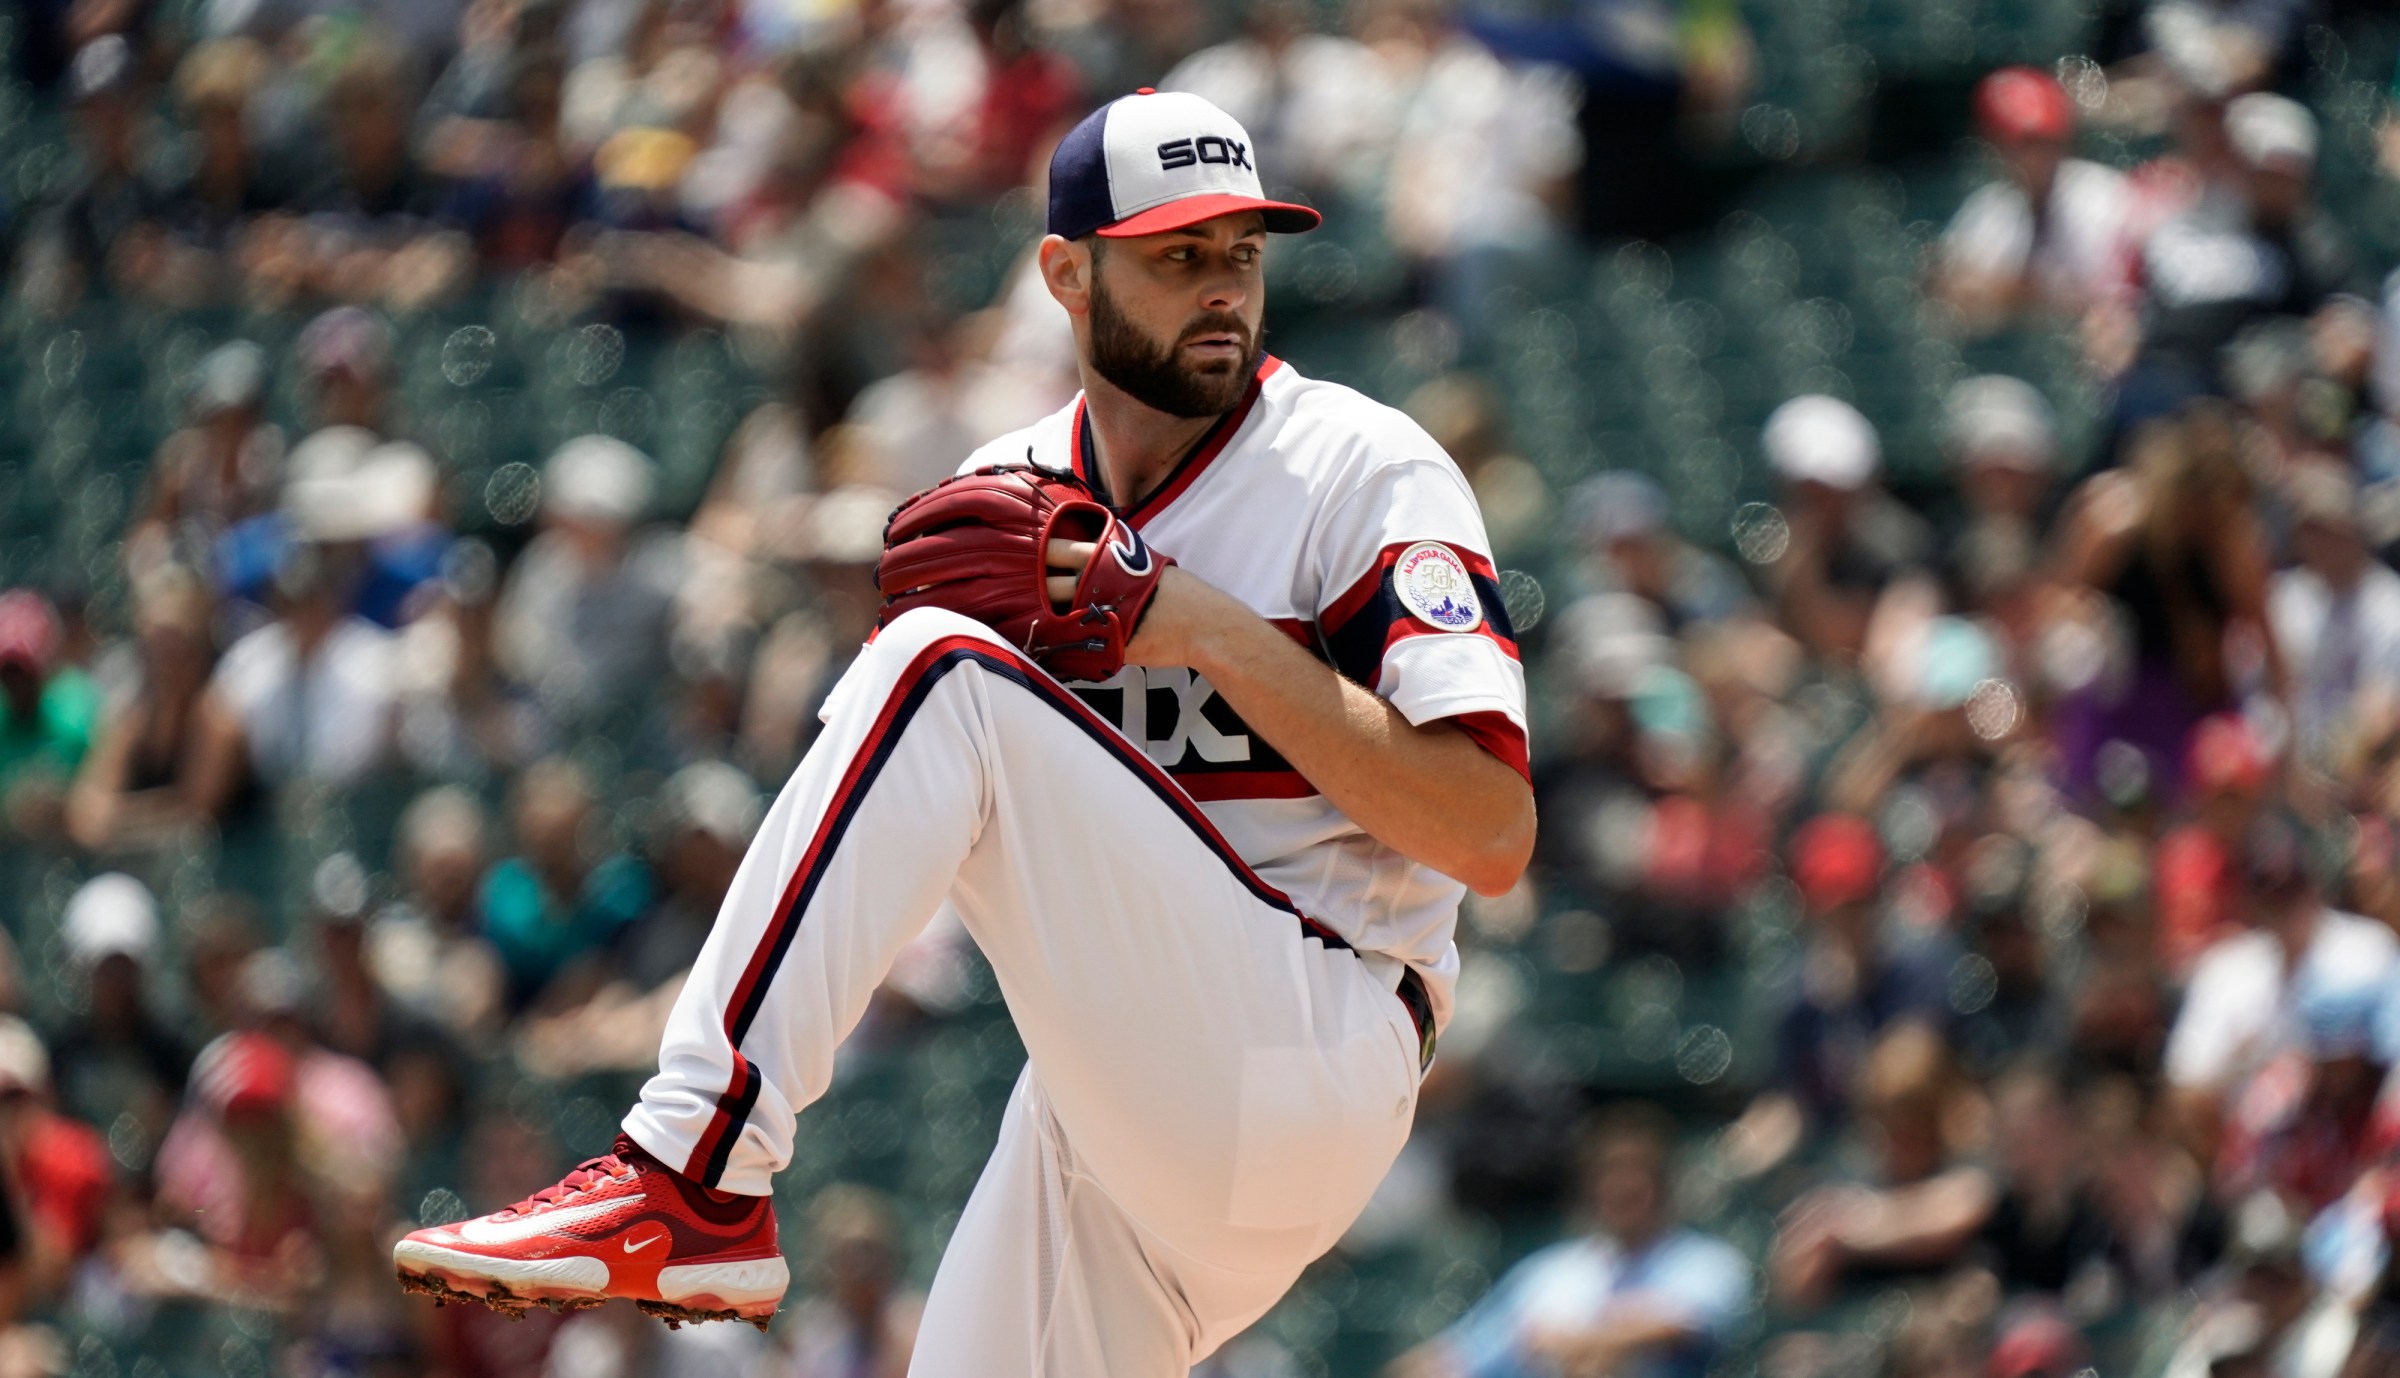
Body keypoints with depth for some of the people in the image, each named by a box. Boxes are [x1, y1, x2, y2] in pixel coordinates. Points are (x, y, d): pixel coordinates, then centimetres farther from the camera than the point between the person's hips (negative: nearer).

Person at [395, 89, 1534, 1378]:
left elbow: (1493, 838, -14)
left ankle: (687, 1180, -27)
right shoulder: (1002, 496, 13)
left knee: (942, 678, -22)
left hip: (1310, 1066, -7)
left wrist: (1222, 637, -17)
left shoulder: (1363, 472, -4)